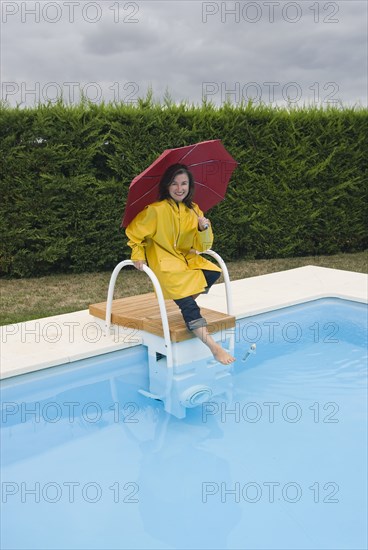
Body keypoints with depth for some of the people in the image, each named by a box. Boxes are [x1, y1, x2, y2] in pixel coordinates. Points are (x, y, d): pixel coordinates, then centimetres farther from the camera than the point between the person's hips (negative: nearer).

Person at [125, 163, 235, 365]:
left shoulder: (193, 210, 1)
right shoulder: (156, 210, -15)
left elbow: (202, 246, -2)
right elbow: (134, 232, -2)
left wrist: (204, 228, -19)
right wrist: (138, 255, -7)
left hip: (187, 258, 6)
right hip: (164, 263, -6)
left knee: (213, 272, -22)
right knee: (187, 302, -22)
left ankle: (187, 301, 0)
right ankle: (213, 346, -22)